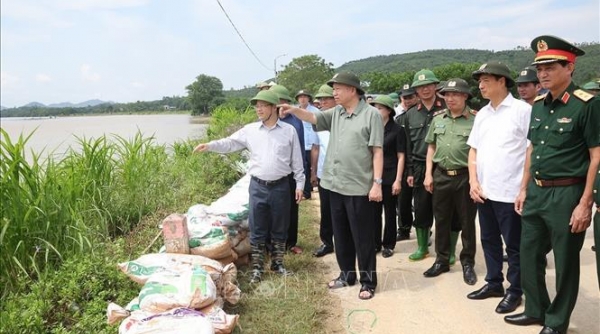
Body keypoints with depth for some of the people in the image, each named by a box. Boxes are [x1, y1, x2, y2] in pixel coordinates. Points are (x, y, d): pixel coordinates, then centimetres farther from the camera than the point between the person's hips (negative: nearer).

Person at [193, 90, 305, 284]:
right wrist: (209, 146, -13)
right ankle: (257, 268, 20)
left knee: (279, 229, 11)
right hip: (257, 186, 1)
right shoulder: (250, 130, 3)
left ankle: (277, 263, 29)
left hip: (280, 186, -1)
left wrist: (299, 184, 1)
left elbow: (297, 161, 3)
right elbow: (229, 143, 3)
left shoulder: (289, 131, 0)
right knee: (257, 230, 7)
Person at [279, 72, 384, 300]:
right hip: (336, 185, 7)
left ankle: (368, 282, 18)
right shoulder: (335, 113, 11)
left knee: (362, 237, 4)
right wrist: (294, 110, -11)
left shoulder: (371, 114, -8)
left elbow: (377, 152, -11)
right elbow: (312, 118, 9)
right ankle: (347, 274, 33)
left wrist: (377, 183, -15)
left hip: (359, 187, -7)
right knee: (341, 235, 17)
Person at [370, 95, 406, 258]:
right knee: (374, 212, 7)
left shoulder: (397, 130, -4)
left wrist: (398, 180, -12)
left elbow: (401, 157, -6)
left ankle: (388, 245, 18)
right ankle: (375, 243, 18)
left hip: (390, 177, -4)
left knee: (389, 212, 7)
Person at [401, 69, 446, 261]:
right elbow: (408, 146, 11)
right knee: (421, 209, 10)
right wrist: (410, 171, 7)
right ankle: (422, 247, 24)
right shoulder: (410, 115, 9)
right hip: (420, 168, 3)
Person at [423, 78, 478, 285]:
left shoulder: (475, 120, -6)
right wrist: (428, 174, 6)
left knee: (467, 222, 7)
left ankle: (468, 263, 22)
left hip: (465, 177, -4)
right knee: (441, 220, 12)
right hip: (441, 175, 4)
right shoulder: (438, 119, 9)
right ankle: (442, 260, 26)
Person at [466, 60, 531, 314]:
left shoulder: (522, 110, -8)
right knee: (489, 241, 16)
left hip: (510, 192, -6)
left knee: (514, 245, 6)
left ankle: (514, 291, 21)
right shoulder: (482, 114, 11)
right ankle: (494, 282, 31)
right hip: (483, 191, 6)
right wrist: (474, 182, 3)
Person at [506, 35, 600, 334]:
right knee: (529, 255, 16)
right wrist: (524, 189, 13)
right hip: (536, 192, 7)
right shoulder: (538, 104, 8)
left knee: (565, 263, 8)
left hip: (567, 194, -7)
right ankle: (536, 310, 34)